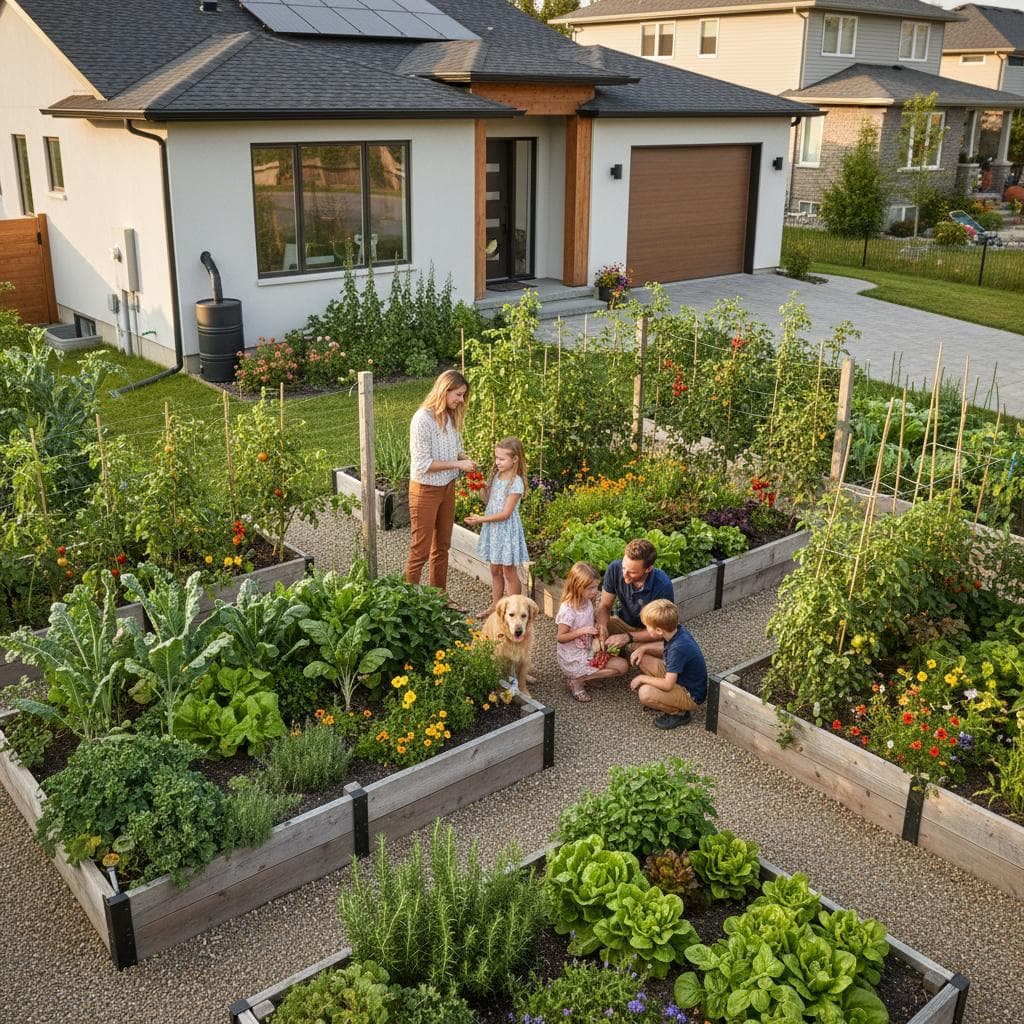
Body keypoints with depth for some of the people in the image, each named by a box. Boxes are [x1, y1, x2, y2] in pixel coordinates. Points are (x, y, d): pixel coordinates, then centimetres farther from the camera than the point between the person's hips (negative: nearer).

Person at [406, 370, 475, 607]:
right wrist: (457, 464, -22)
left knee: (442, 546, 17)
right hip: (425, 490, -8)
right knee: (421, 550, 1)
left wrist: (465, 458, -5)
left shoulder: (450, 417, 2)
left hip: (447, 488, 8)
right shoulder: (423, 419, -22)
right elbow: (422, 464, -24)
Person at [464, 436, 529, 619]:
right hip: (493, 529, 7)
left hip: (507, 530, -7)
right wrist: (483, 488, -4)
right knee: (495, 570, 15)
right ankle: (495, 605, 27)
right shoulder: (496, 476, 5)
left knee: (509, 572, 2)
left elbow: (505, 513, -20)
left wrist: (480, 520, -22)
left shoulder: (516, 482, -18)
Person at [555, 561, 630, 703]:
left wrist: (596, 630, -6)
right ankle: (577, 681, -6)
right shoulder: (568, 609, -24)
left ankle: (579, 677, 4)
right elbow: (560, 637, -18)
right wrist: (582, 631, -28)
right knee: (622, 666, -11)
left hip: (587, 651, 8)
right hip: (573, 658, -8)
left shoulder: (588, 602, 0)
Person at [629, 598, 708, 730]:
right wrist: (644, 648, 0)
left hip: (691, 696, -9)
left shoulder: (678, 648, -34)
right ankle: (660, 697, 11)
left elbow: (667, 685, -31)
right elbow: (665, 646, 16)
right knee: (641, 659, 4)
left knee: (645, 693, -30)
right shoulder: (677, 630, -9)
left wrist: (642, 678, -16)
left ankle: (679, 713, -6)